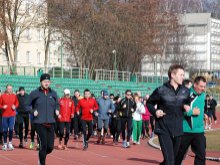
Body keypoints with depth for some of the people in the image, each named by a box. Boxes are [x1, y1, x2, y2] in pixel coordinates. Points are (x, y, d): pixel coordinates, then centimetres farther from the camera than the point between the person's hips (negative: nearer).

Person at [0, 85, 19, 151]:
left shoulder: (14, 96, 4)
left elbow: (17, 103, 14)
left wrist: (15, 106, -5)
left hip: (12, 115, 1)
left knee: (11, 129, -6)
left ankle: (10, 143, 8)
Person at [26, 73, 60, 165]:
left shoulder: (53, 93, 9)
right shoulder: (34, 93, -1)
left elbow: (57, 104, 21)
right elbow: (28, 105, 6)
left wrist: (57, 110, 1)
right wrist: (33, 111, -12)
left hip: (50, 123, 4)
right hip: (39, 123, -4)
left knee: (50, 146, 4)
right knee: (43, 145, -7)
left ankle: (42, 156, 34)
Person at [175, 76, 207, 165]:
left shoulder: (203, 95, 6)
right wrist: (191, 112, -18)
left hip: (199, 131, 4)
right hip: (185, 130, -4)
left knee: (201, 154, -5)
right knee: (179, 155, 11)